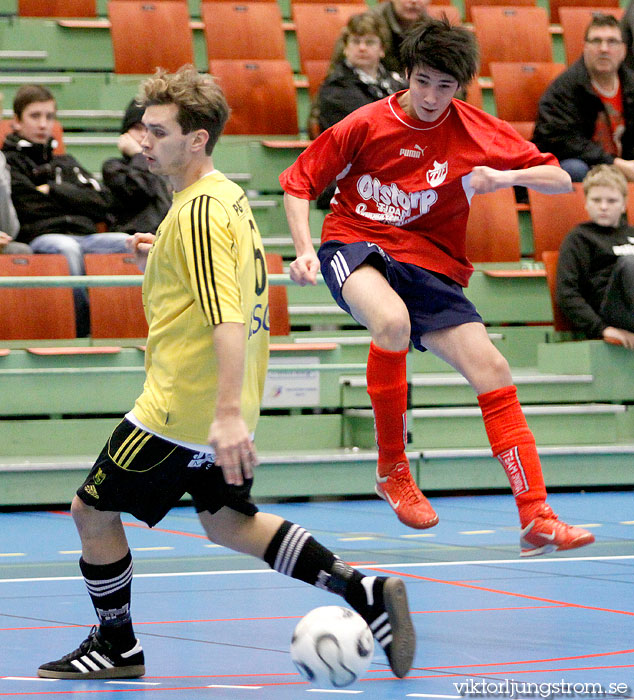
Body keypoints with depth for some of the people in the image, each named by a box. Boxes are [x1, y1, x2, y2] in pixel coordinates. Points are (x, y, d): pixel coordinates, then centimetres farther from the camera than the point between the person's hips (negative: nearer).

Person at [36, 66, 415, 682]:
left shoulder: (199, 211, -19)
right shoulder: (227, 197, 10)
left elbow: (228, 319, -29)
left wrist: (228, 413, -35)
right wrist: (159, 262, 14)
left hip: (180, 410, -10)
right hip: (219, 408, 10)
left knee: (92, 511, 5)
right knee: (228, 523, 21)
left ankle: (116, 648, 18)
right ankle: (365, 594, 12)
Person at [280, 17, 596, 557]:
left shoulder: (475, 132, -2)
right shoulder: (366, 125, -7)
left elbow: (561, 179, 1)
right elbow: (298, 182, 2)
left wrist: (507, 175, -19)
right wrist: (305, 250, -13)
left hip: (432, 264, 3)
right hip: (355, 245, -3)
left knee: (492, 369, -12)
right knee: (392, 320, -37)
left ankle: (536, 518, -9)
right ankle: (391, 468, -17)